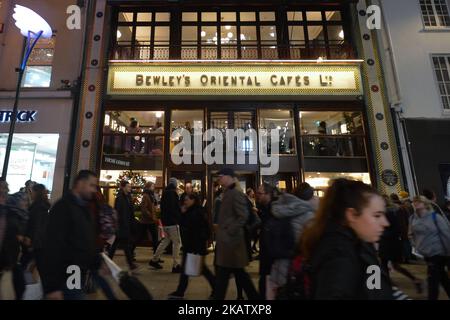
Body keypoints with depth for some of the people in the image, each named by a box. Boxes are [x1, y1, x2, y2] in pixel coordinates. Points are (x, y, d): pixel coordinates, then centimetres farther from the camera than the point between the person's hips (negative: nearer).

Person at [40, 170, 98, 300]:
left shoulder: (83, 207, 10)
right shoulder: (63, 207, -18)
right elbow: (53, 246, -24)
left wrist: (96, 263, 11)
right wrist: (52, 287, -24)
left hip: (79, 275, 8)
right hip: (67, 279, -8)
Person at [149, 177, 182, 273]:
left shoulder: (164, 193, 12)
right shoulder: (173, 193, -14)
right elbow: (176, 209, -18)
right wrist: (180, 219, -7)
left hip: (165, 221, 9)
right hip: (172, 222, -9)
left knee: (166, 240, 20)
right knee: (177, 242, -1)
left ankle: (154, 260, 26)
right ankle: (176, 265, 1)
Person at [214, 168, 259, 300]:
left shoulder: (236, 194, -16)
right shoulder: (227, 194, 14)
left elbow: (243, 216, -22)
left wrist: (229, 231, -19)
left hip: (229, 240, -10)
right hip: (226, 240, 10)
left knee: (222, 274, 2)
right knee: (239, 273, 18)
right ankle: (253, 296, 32)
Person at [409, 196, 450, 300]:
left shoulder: (435, 217, -16)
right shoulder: (413, 218, 0)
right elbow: (411, 234, 14)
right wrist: (416, 245, 6)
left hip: (438, 252, -6)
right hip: (426, 253, 6)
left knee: (433, 278, -5)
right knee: (441, 276, 21)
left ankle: (432, 297, 6)